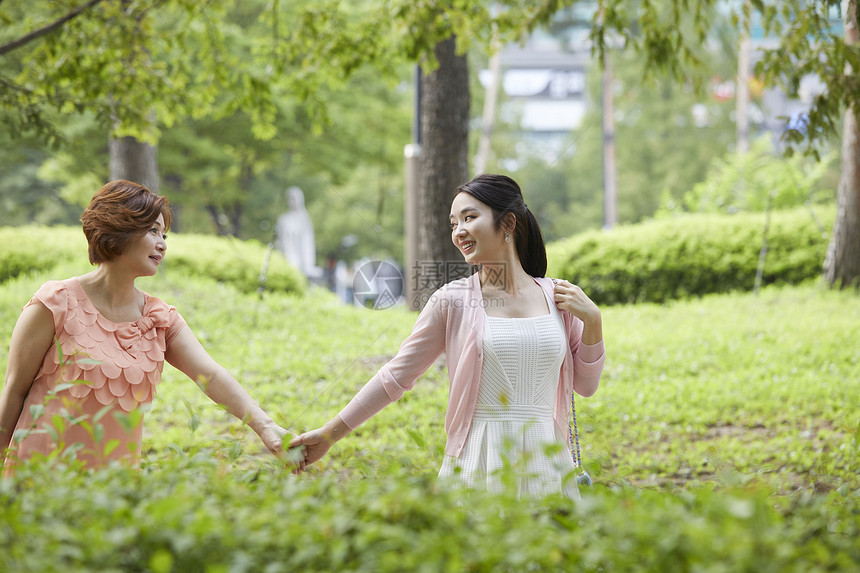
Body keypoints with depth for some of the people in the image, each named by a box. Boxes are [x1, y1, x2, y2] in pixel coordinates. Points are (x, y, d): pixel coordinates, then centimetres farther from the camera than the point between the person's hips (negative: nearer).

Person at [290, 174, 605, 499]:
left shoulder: (558, 297, 5)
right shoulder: (454, 301, -1)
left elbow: (586, 385, 12)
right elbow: (397, 374, 3)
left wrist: (593, 320, -2)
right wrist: (328, 435, 3)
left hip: (545, 466, 2)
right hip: (477, 469, -2)